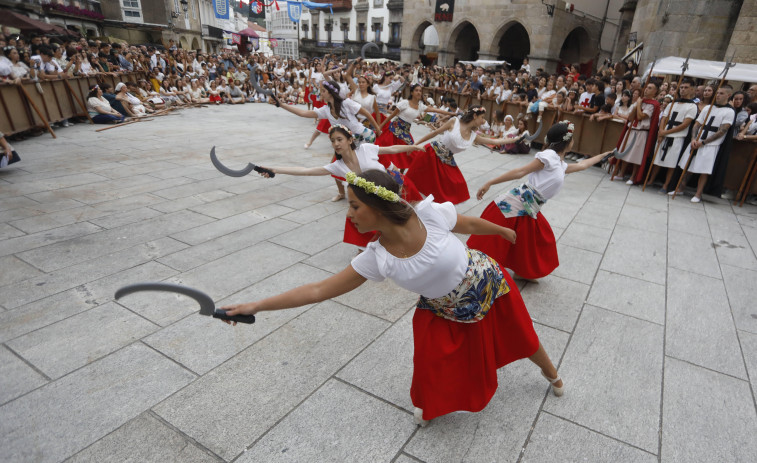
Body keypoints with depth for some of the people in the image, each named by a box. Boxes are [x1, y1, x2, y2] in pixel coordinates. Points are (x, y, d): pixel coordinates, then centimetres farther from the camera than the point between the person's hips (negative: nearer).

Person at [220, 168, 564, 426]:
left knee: (520, 335, 22)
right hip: (443, 312, 1)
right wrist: (256, 306, -23)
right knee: (434, 369, 1)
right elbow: (319, 290, -21)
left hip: (486, 283, -1)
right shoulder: (377, 258, -25)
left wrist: (504, 231, 8)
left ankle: (551, 372, 57)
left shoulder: (431, 213, -33)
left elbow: (471, 224, -12)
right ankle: (431, 405, 39)